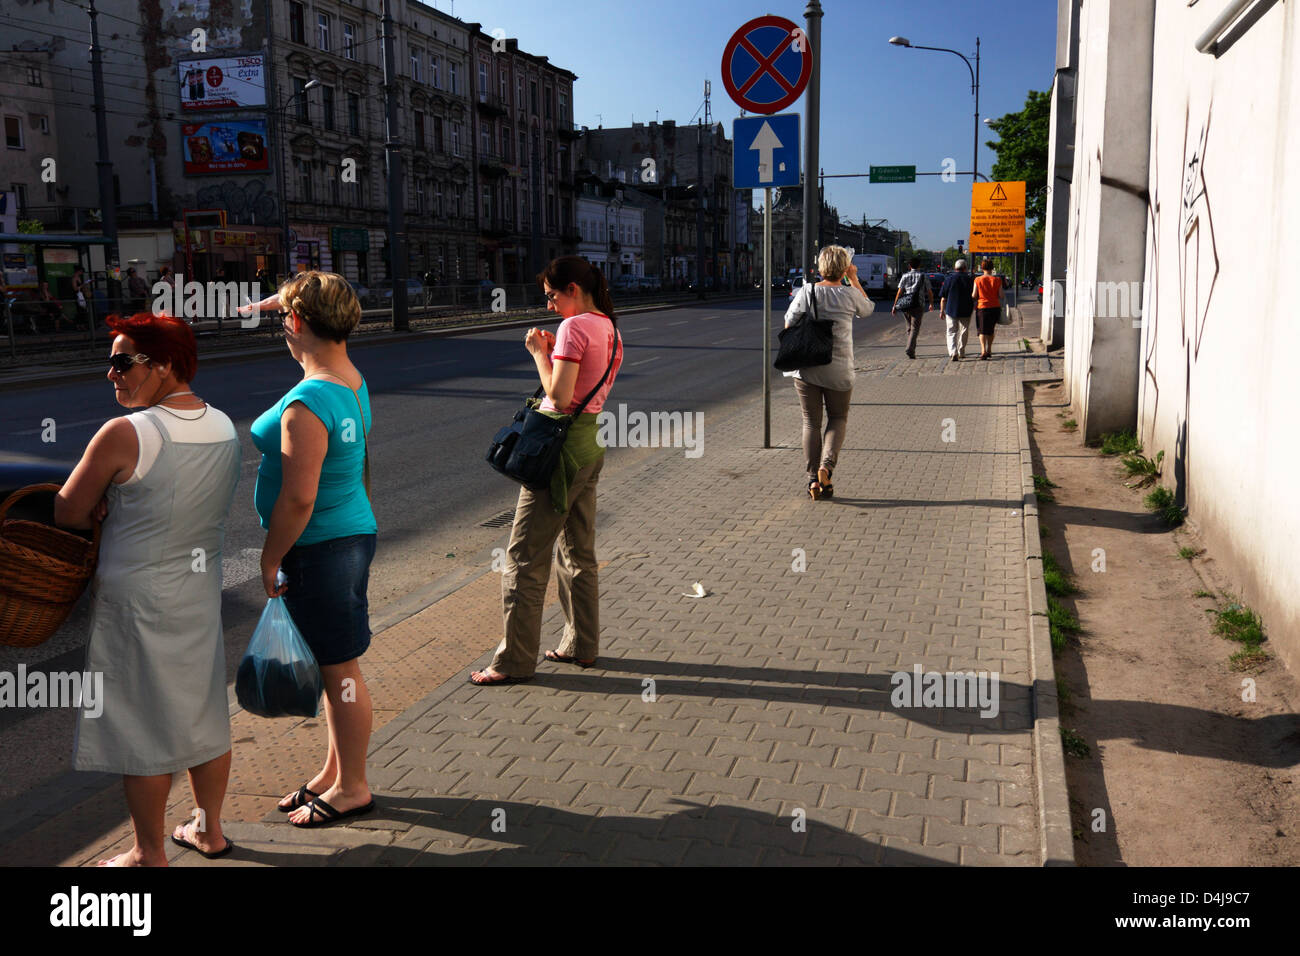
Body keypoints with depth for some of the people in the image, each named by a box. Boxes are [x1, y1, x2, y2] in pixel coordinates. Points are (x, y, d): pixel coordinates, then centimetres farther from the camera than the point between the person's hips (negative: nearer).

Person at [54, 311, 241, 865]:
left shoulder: (124, 436, -21)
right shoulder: (224, 428, 0)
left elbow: (67, 515, -11)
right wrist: (119, 504, 2)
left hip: (138, 600, -7)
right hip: (202, 591, 7)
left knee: (144, 730, 7)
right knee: (206, 714, 17)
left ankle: (149, 855, 21)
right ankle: (210, 830, 32)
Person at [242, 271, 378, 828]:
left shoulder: (306, 405, -24)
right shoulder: (352, 380, 4)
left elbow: (298, 498, -25)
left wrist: (270, 559, -13)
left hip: (320, 549, -10)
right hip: (351, 534, 10)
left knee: (339, 667, 3)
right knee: (335, 665, 19)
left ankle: (352, 788, 18)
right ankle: (336, 772, 33)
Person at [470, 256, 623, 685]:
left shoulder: (574, 327, -15)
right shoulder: (609, 327, 11)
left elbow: (559, 396, -21)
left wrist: (539, 353, -9)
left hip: (561, 444, -9)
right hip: (591, 441, 9)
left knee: (525, 555, -2)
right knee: (579, 551, 17)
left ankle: (515, 660, 4)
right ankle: (582, 645, 25)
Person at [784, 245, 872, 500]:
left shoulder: (807, 292, -3)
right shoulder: (849, 294, -4)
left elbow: (788, 323, 1)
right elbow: (867, 309, 17)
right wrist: (854, 279, 20)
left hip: (806, 367, 1)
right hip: (838, 369, -1)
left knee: (811, 422, 9)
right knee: (838, 419, 15)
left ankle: (813, 478, 4)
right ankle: (827, 465, -7)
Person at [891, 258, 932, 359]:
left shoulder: (905, 276, 7)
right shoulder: (923, 276, 5)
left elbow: (899, 292, -1)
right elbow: (930, 292, 10)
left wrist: (895, 306, 0)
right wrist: (931, 303, 27)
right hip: (918, 305, -2)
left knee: (910, 327, 16)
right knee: (915, 328, -6)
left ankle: (912, 350, 21)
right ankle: (910, 349, -24)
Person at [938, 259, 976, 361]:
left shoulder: (949, 280, -3)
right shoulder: (970, 280, -2)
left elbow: (943, 298, -2)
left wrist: (942, 310, 7)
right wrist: (974, 307, 23)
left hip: (951, 310, -1)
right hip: (966, 311, 1)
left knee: (951, 332, 2)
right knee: (963, 332, 17)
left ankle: (953, 352, -17)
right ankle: (961, 353, 26)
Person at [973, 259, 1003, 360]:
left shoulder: (978, 280, -8)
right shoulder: (997, 280, -4)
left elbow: (974, 296, -6)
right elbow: (1001, 296, -5)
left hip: (982, 307, -2)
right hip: (995, 307, 2)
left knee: (982, 330, 1)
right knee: (991, 330, 17)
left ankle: (983, 350, -18)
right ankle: (989, 351, 25)